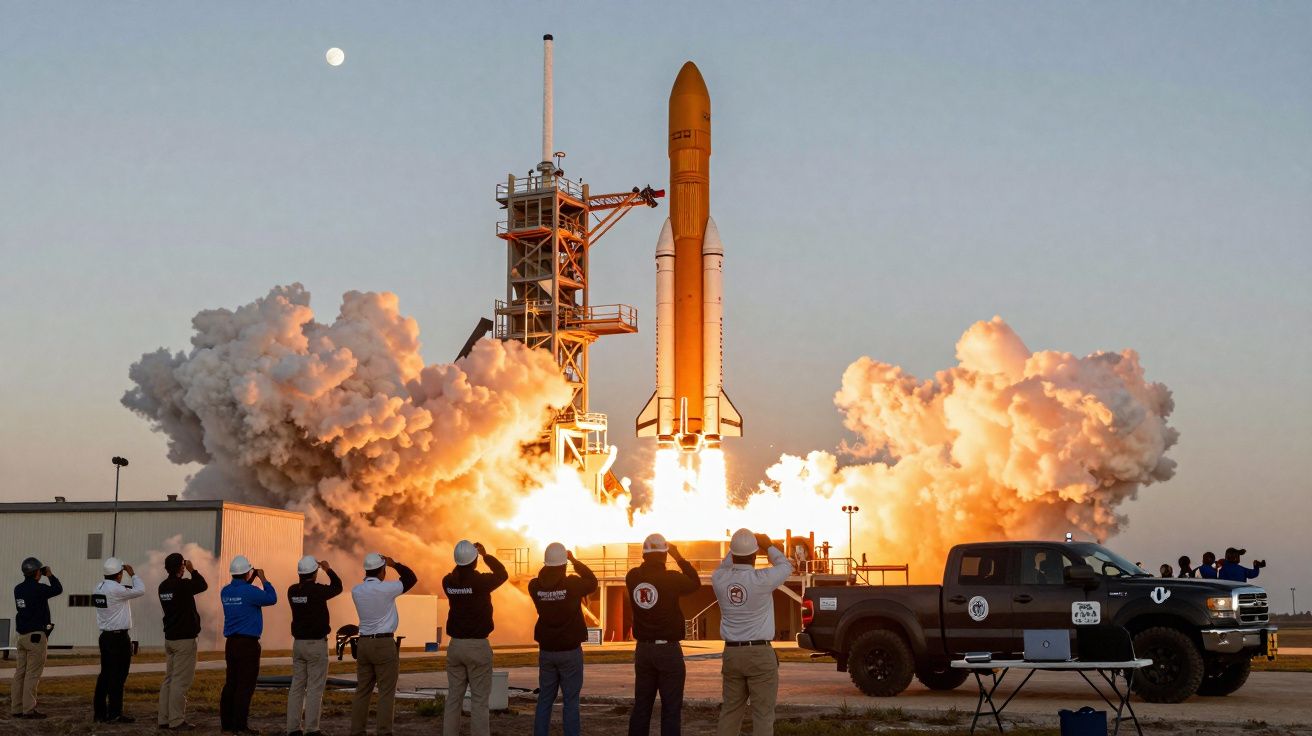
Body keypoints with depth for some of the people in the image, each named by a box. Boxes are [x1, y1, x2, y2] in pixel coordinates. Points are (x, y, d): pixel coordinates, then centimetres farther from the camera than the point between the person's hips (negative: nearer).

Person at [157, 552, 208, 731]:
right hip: (185, 639, -9)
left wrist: (189, 573, 16)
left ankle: (164, 718, 14)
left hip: (170, 638, 9)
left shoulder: (163, 586, 7)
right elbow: (203, 585, -3)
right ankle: (177, 721, -6)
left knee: (169, 679, 13)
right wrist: (192, 570, 7)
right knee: (180, 681, -6)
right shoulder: (182, 585, -17)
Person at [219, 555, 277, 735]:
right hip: (248, 644, -8)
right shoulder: (249, 591, -15)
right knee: (245, 685, -4)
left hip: (231, 643, 8)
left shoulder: (225, 591, 8)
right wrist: (263, 579, 0)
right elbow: (271, 598, -9)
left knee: (231, 684, 11)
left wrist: (251, 580, 22)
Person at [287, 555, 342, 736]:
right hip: (317, 644, -6)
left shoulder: (292, 591, 2)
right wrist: (329, 570, 14)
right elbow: (337, 587, 3)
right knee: (315, 689, -3)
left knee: (297, 686, 8)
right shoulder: (317, 590, -15)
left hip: (298, 643, 6)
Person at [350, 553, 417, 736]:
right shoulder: (386, 589, -14)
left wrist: (370, 572, 18)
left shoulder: (356, 591, 3)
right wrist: (394, 564, 8)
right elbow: (411, 578, -1)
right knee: (386, 692, -3)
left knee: (362, 691, 10)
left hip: (364, 643, 6)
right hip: (384, 645, -6)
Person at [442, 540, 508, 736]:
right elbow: (502, 575, 3)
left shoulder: (448, 582, -1)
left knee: (454, 697, 9)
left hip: (455, 645, 5)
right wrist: (485, 555, 10)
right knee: (479, 699, -2)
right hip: (478, 646, -5)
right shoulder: (480, 581, -15)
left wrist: (465, 556, 16)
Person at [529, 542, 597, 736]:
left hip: (546, 651, 3)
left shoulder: (535, 586, -7)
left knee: (545, 700, 10)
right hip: (570, 651, -3)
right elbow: (593, 582, 5)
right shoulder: (573, 584, -15)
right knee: (570, 700, 1)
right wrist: (574, 560, 9)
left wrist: (549, 566, 10)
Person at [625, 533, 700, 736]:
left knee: (641, 706, 12)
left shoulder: (632, 577, -4)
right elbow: (695, 583, 4)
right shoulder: (672, 578, -15)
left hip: (643, 649, 5)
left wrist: (649, 560, 14)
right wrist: (679, 558, 7)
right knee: (671, 709, 0)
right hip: (668, 649, -5)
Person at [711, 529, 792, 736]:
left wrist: (735, 549, 28)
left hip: (731, 653, 4)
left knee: (730, 711, 13)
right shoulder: (762, 580, -14)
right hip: (760, 655, -4)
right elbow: (786, 567, 5)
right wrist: (769, 546, 19)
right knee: (762, 714, 0)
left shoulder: (719, 579, -4)